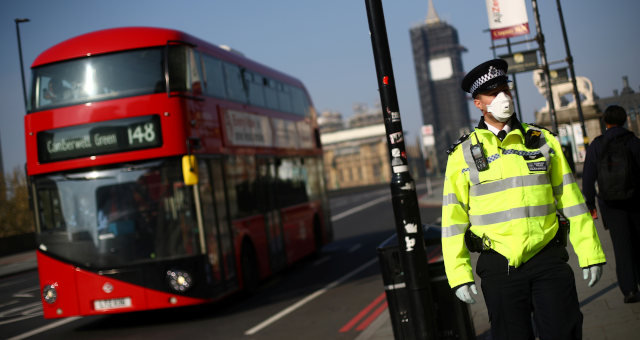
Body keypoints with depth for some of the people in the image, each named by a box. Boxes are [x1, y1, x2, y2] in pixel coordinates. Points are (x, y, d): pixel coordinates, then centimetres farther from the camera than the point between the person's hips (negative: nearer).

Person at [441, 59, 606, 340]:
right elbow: (453, 219, 2)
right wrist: (459, 274, -4)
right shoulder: (463, 154, 3)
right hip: (499, 267, -1)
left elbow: (571, 201, 11)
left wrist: (590, 252, 8)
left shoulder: (543, 141, 8)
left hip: (549, 261, 1)